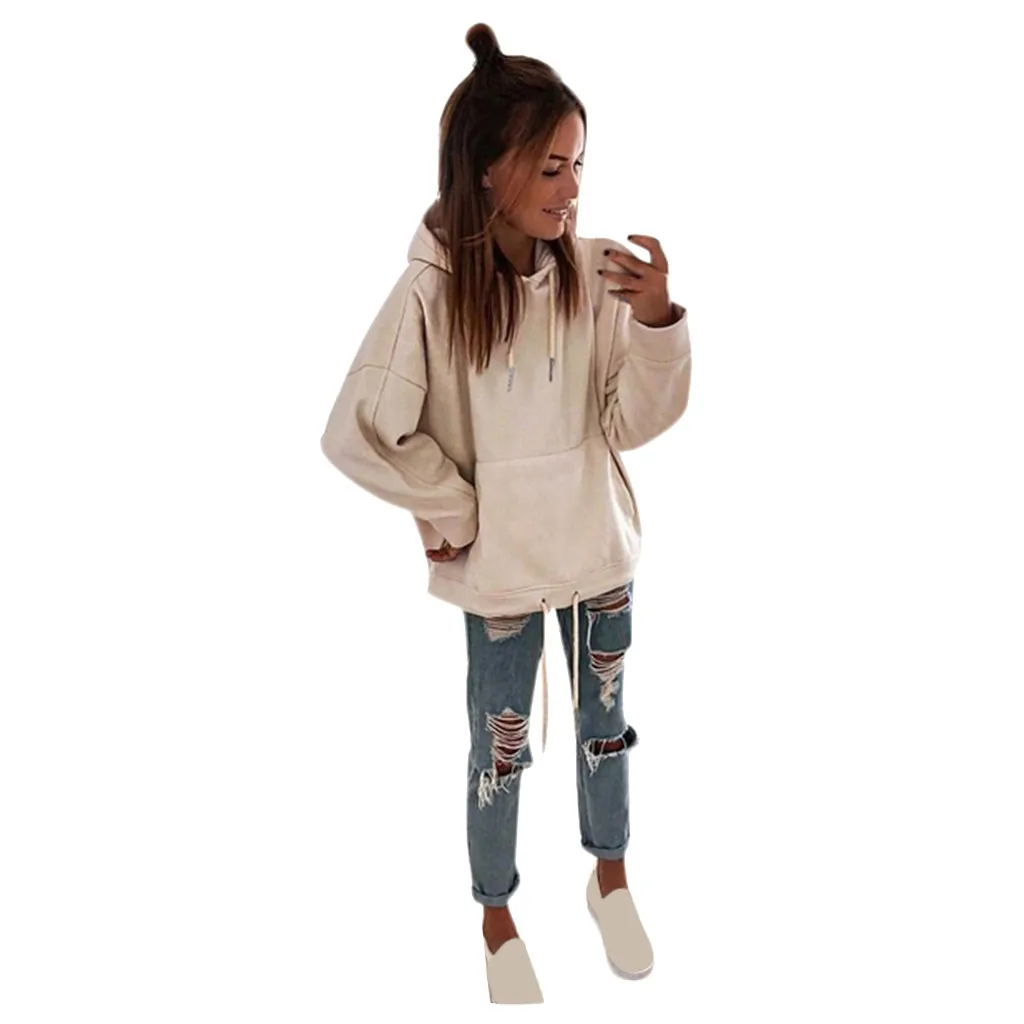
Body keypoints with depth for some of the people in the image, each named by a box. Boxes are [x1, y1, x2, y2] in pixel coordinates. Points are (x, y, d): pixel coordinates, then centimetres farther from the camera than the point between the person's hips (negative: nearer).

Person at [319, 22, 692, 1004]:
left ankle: (610, 879, 49)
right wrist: (454, 510, -12)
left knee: (605, 724, 22)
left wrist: (656, 322, -24)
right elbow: (355, 433, -17)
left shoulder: (595, 270, -11)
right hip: (503, 563, -3)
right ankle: (496, 918, 41)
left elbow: (637, 419, -8)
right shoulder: (432, 292, -20)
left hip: (599, 546, 3)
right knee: (500, 748, 15)